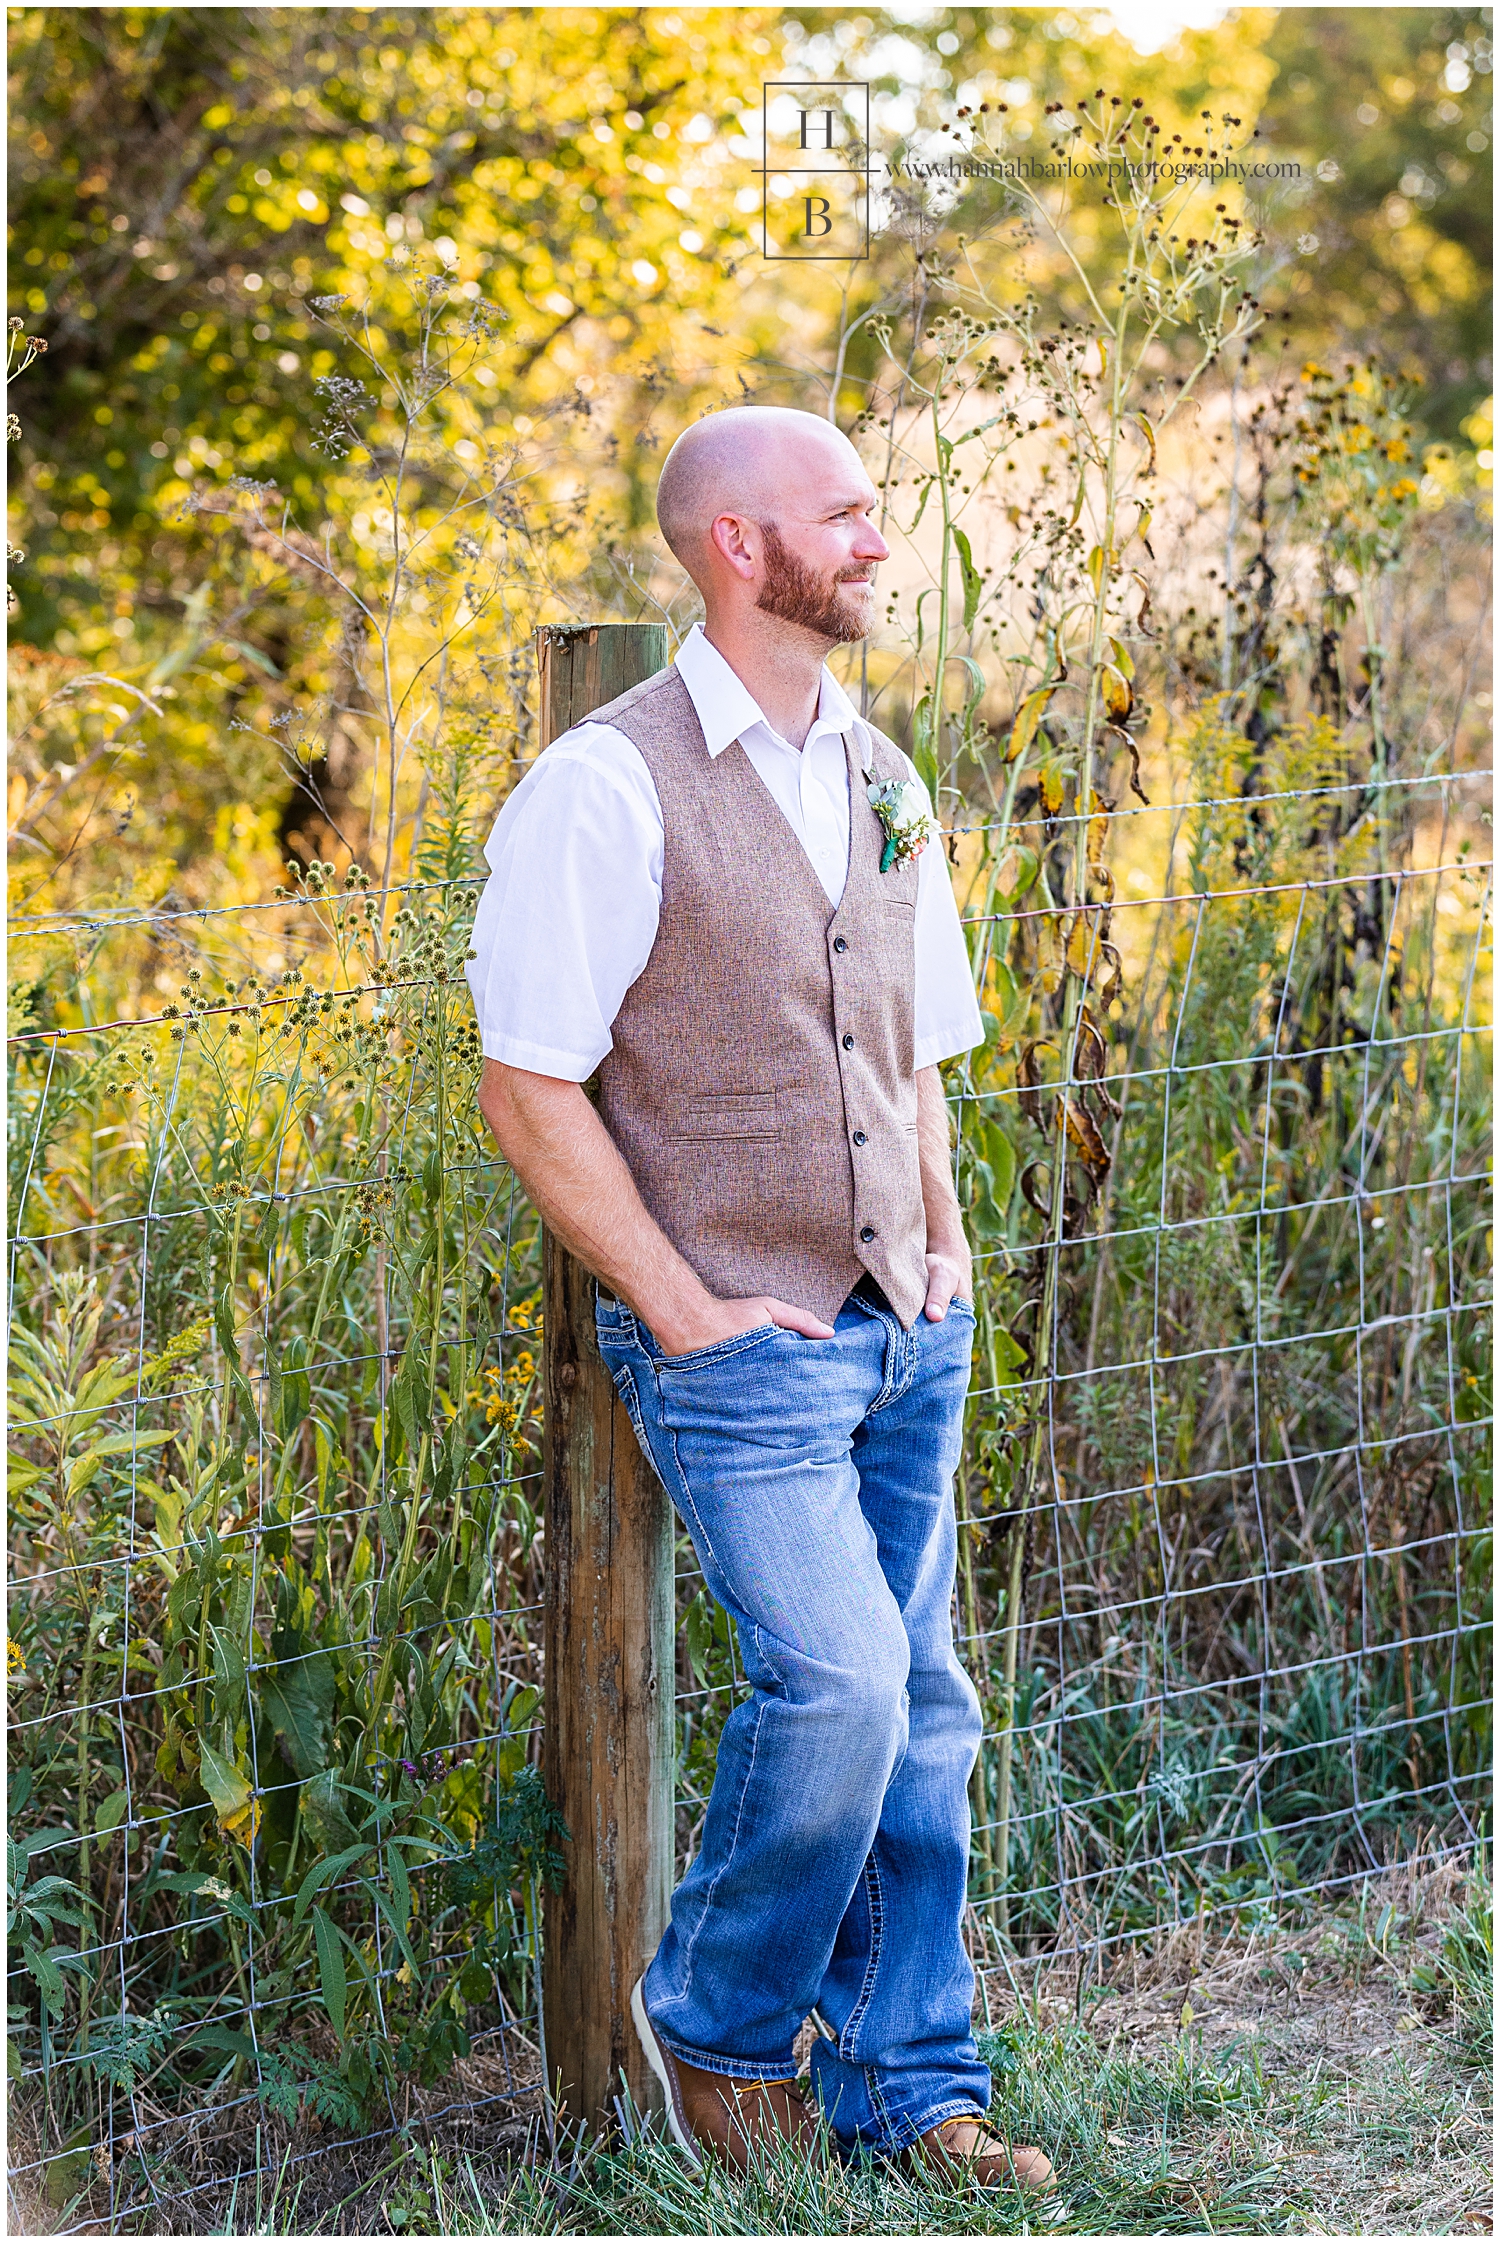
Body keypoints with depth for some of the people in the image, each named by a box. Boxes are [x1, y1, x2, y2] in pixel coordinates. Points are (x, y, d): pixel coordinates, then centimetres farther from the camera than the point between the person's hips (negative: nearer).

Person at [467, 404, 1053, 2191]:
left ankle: (905, 2081, 20)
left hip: (906, 1329, 7)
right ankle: (715, 2027, 8)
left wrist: (943, 1240, 11)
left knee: (921, 1710, 8)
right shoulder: (611, 786, -11)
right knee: (841, 1681, -16)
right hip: (737, 1344, -7)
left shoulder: (878, 778, 13)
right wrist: (680, 1308, -13)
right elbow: (525, 1085, -13)